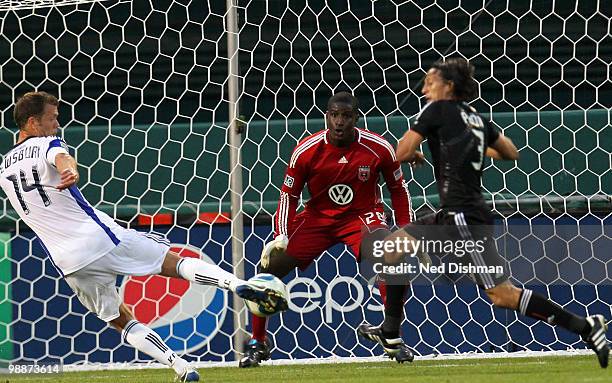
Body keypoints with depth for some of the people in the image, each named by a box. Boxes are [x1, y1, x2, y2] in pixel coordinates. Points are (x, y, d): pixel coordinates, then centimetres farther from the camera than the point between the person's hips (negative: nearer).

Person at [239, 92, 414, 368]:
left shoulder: (379, 148, -15)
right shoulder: (307, 150, -15)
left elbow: (398, 188, 1)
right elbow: (288, 195, -4)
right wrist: (281, 237, -14)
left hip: (362, 216, -1)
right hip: (318, 217, 1)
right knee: (268, 267, -12)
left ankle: (393, 338, -10)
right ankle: (257, 343, 6)